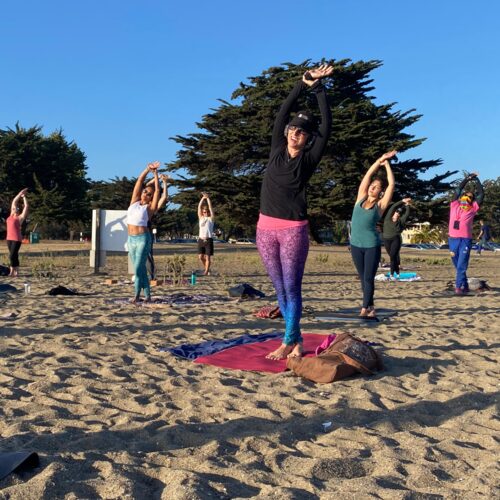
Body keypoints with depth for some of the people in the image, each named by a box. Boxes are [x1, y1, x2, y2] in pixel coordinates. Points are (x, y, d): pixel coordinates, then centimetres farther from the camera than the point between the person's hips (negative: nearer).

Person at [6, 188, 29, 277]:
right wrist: (20, 194, 17)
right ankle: (15, 271, 10)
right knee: (13, 255, 7)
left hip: (17, 239, -7)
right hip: (9, 238, 7)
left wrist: (24, 197, 1)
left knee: (12, 255, -9)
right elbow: (14, 201, 18)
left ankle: (13, 272, -4)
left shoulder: (20, 217, -4)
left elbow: (26, 206, -8)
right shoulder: (11, 215, 12)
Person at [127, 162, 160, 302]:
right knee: (140, 269, 8)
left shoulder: (150, 208, 0)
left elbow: (157, 190, -6)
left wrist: (155, 174, -3)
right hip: (131, 239, 5)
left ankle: (137, 295, 1)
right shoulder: (134, 201, 11)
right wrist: (147, 169, -1)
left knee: (138, 268, -9)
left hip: (143, 239, -5)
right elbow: (139, 181, 8)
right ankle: (147, 296, 13)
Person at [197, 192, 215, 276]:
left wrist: (208, 198, -3)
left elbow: (210, 207, -3)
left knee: (208, 257, -3)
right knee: (200, 256, 2)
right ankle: (206, 268, 24)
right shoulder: (201, 218, 11)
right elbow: (199, 207, 5)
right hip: (201, 240, 3)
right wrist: (203, 198, -1)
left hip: (208, 240, -3)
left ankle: (206, 271, 2)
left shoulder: (210, 219, 4)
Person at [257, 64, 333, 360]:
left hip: (294, 230, -4)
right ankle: (296, 340, 19)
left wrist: (319, 88, -1)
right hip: (266, 228, 4)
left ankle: (289, 343, 4)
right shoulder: (277, 150, 9)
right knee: (280, 289, 8)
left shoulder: (309, 159, 1)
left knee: (292, 288, -3)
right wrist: (303, 83, 2)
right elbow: (283, 113, 6)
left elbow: (327, 126, -4)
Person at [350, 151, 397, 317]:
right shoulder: (361, 198, 9)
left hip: (372, 245, -3)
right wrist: (380, 160, 8)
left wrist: (387, 164, 7)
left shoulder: (380, 205, 1)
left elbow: (392, 184, -1)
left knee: (369, 278, -5)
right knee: (363, 278, 8)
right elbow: (368, 175, 9)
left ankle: (365, 308, -4)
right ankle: (370, 307, 17)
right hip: (355, 244, 4)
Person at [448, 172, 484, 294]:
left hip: (466, 240, -2)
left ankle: (459, 287, -9)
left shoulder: (473, 208, 9)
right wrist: (468, 178, 20)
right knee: (457, 265, 9)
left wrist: (476, 180, 18)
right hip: (453, 239, 2)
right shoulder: (455, 205, 12)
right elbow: (458, 189, 16)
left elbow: (481, 194, 9)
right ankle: (465, 286, 20)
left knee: (461, 266, -8)